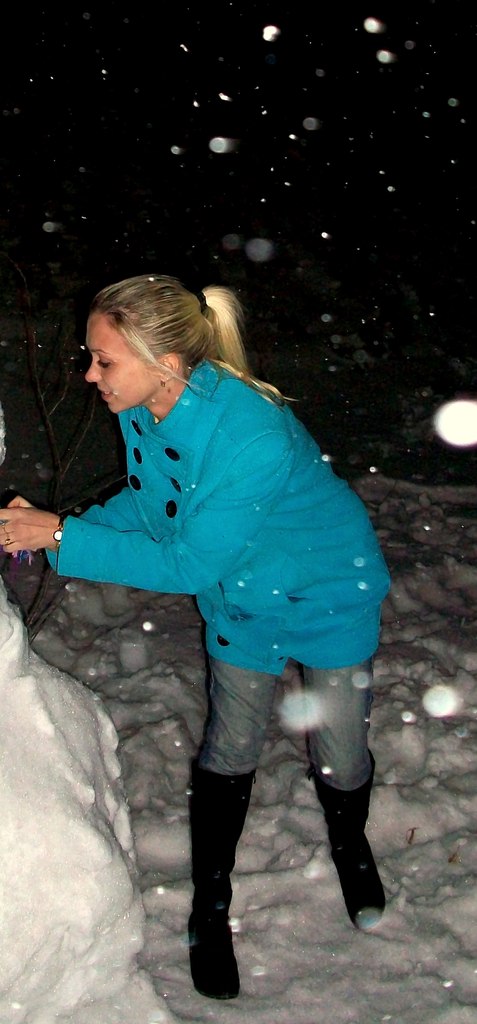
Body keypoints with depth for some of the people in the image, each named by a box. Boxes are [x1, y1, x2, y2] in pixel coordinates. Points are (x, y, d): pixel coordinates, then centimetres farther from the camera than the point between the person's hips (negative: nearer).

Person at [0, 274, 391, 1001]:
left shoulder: (255, 441, -41)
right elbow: (145, 502, -2)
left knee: (340, 756, 11)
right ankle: (210, 906, 32)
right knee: (229, 753, 11)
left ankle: (350, 846, 47)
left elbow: (186, 565, -33)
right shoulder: (143, 407, -19)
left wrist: (62, 537, -32)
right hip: (242, 597, 5)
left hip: (329, 593, -5)